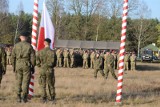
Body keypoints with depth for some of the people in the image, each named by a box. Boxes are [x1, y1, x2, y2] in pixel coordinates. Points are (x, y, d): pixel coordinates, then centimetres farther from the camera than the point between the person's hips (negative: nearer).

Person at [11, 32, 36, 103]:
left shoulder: (16, 46, 2)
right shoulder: (29, 46, -3)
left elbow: (13, 57, 4)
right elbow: (33, 58, -4)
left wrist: (14, 67, 13)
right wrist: (33, 67, 4)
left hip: (18, 65, 2)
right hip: (27, 65, -2)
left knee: (18, 82, 8)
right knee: (25, 82, 1)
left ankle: (18, 98, 7)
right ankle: (24, 98, -1)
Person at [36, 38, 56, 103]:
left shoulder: (40, 52, -5)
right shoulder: (52, 52, -9)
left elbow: (37, 62, -2)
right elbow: (53, 62, -5)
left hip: (42, 70, 0)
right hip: (50, 70, 0)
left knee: (43, 85, 7)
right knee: (51, 85, 11)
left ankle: (44, 98, 4)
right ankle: (52, 98, 15)